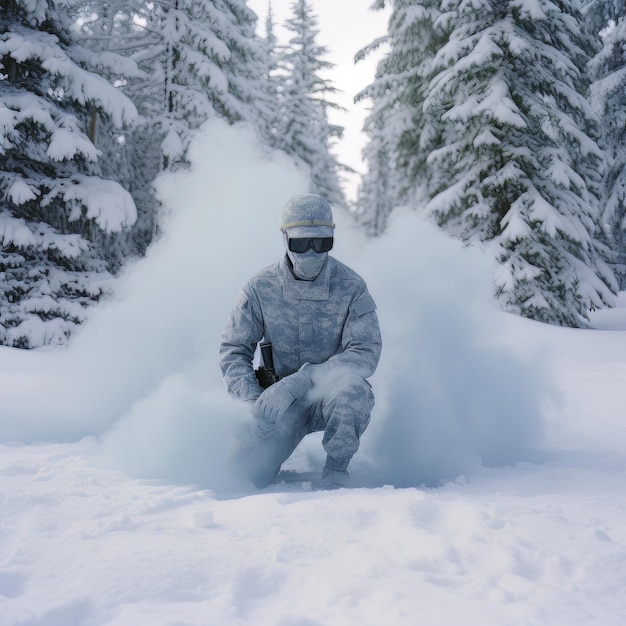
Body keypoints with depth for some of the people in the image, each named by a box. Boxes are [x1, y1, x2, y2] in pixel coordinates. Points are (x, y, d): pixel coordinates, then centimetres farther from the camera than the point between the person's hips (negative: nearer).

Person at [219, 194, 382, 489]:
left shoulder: (351, 287, -10)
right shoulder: (261, 288, -5)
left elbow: (365, 353, -18)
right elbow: (233, 350, 0)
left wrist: (300, 381, -29)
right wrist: (253, 398, -20)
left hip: (332, 395, -2)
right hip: (282, 402, 2)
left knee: (353, 390, -37)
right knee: (246, 471, -16)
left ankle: (336, 471, -12)